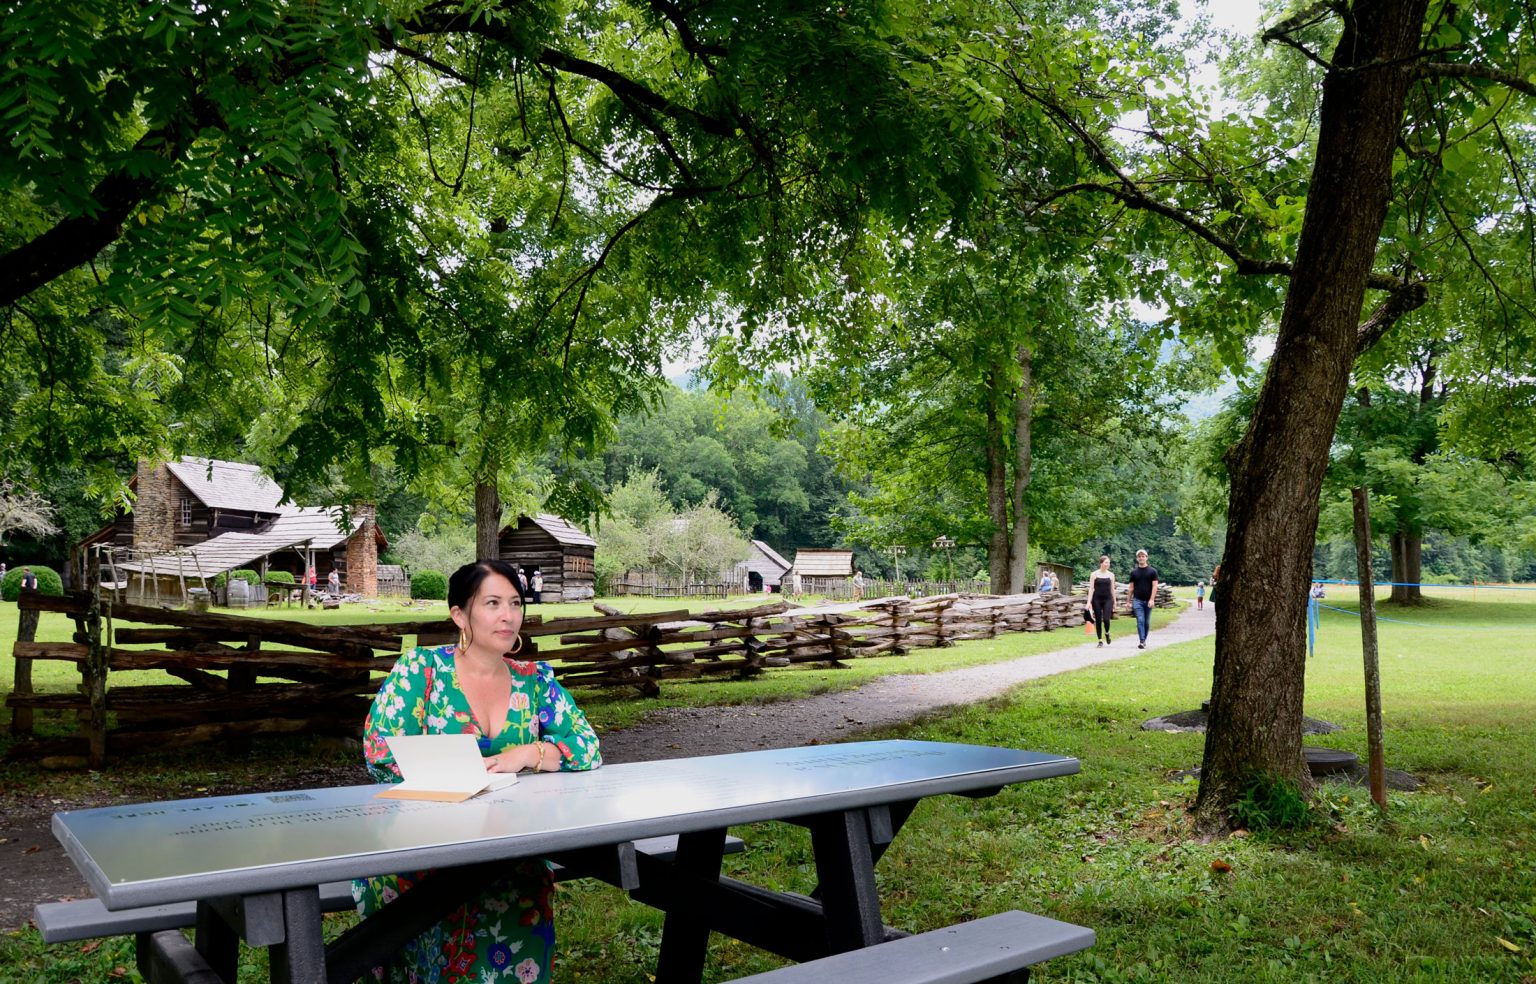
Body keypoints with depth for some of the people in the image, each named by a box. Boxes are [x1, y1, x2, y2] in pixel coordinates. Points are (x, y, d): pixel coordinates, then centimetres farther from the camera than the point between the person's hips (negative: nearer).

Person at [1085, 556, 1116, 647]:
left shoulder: (1111, 575, 7)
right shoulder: (1094, 574, 1)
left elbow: (1112, 589, 12)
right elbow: (1091, 589, 0)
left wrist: (1114, 602, 13)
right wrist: (1089, 602, -8)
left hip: (1108, 599, 1)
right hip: (1097, 599, -1)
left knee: (1106, 619, -14)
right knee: (1098, 621, 1)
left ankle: (1107, 633, 16)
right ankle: (1100, 641, 11)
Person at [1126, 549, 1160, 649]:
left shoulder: (1152, 571, 2)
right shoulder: (1134, 572, 6)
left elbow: (1154, 586, -5)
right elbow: (1131, 587, 9)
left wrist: (1152, 599, -15)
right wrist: (1128, 601, 6)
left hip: (1148, 601, 0)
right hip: (1137, 600, 0)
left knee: (1147, 622, 8)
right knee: (1140, 621, -12)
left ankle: (1144, 640, 21)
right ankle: (1141, 641, -17)